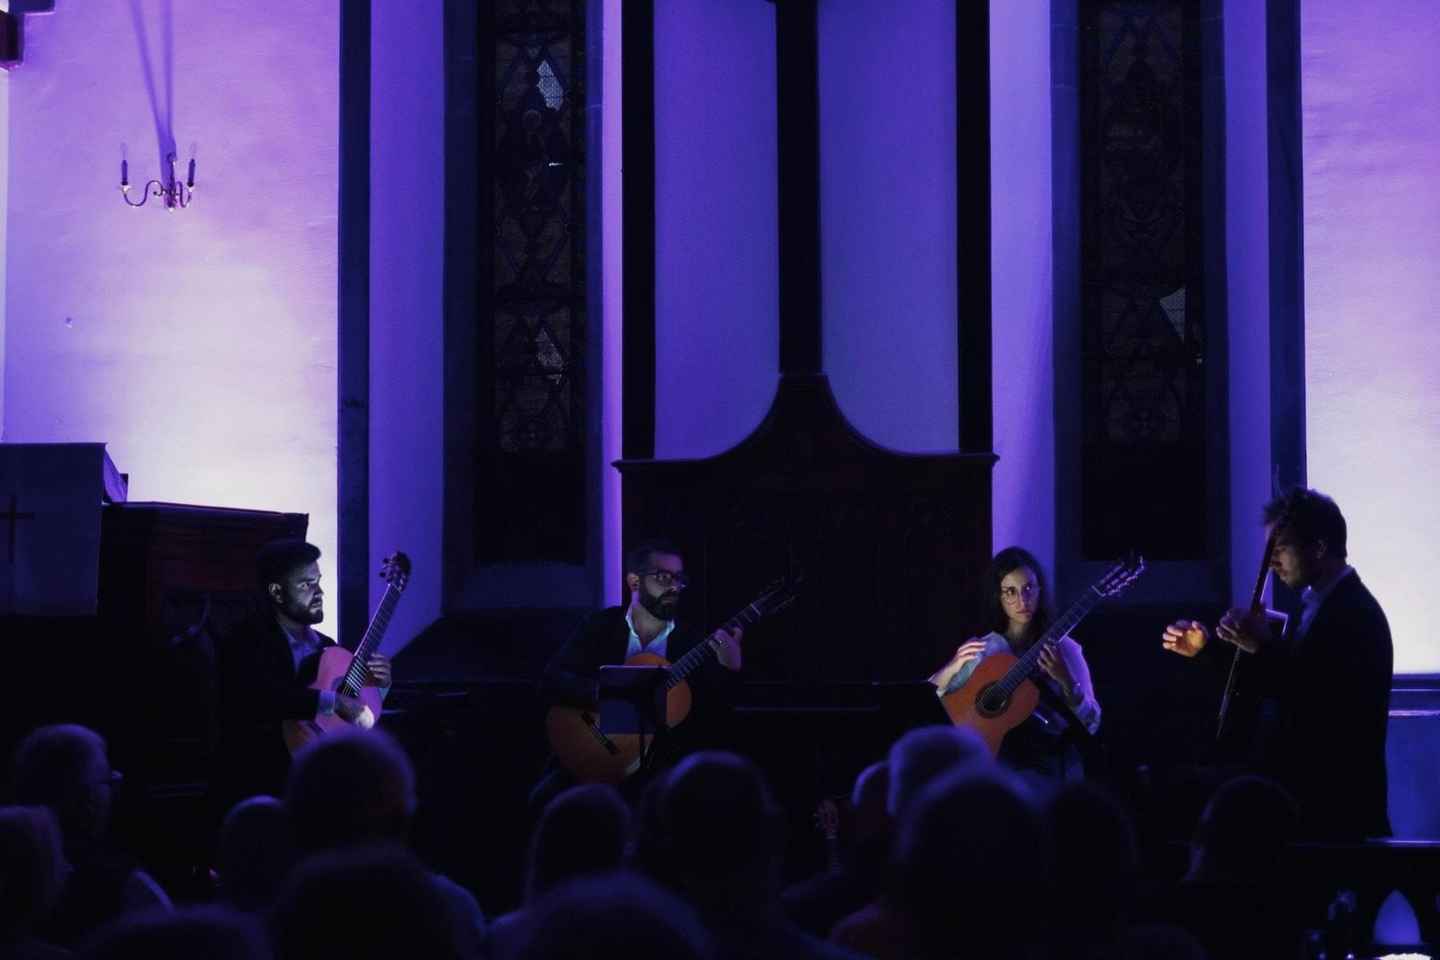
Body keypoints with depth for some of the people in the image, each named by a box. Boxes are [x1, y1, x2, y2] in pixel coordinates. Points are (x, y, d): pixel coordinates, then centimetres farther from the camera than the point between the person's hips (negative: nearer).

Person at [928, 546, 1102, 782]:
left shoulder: (1063, 648, 4)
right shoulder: (979, 650, 9)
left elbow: (1091, 724, -1)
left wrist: (1065, 681, -18)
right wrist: (952, 669, -13)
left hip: (1048, 760, -1)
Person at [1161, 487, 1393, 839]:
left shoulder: (1356, 615, -19)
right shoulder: (1315, 604, 11)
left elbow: (1327, 712, -28)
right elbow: (1279, 684, 16)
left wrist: (1263, 646, -27)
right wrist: (1206, 649, 10)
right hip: (1299, 791, 9)